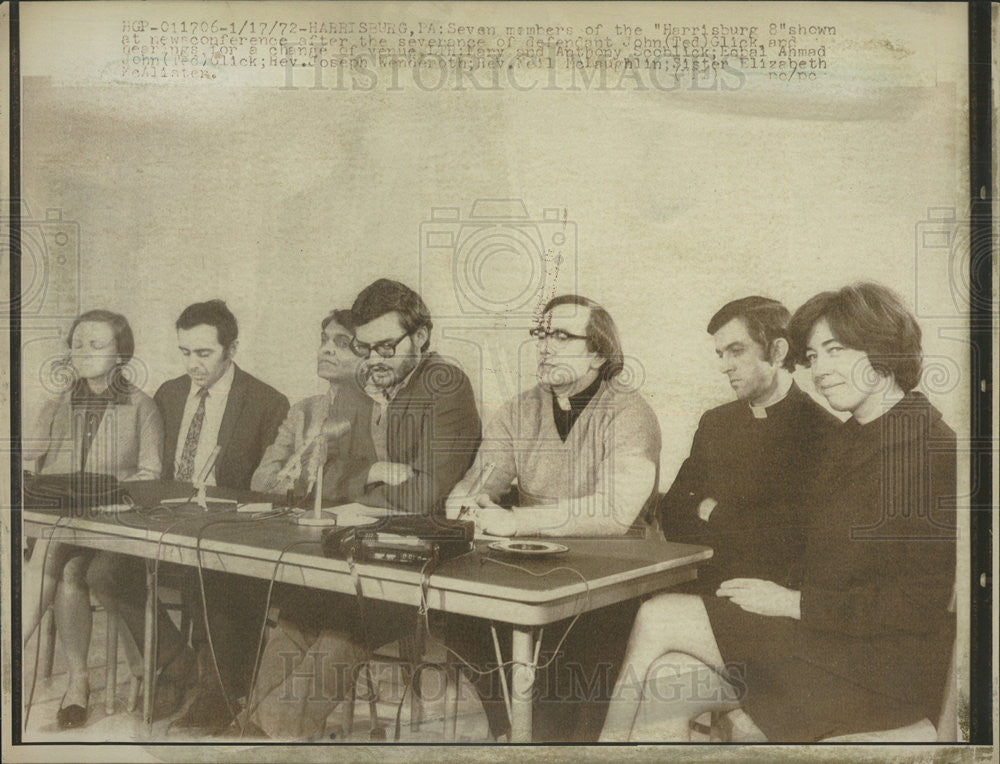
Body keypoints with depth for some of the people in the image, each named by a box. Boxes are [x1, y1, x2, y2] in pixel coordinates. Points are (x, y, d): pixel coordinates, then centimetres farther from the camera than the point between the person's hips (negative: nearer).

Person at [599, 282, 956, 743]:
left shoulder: (930, 450, -13)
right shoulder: (846, 440, 16)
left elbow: (918, 606, -16)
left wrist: (795, 603, -16)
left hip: (882, 668, -8)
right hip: (823, 635, 8)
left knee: (656, 618, -12)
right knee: (663, 681, -13)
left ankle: (610, 740, 6)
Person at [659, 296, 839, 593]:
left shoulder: (822, 432, -6)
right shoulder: (714, 422, 16)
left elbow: (790, 533, -15)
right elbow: (672, 513, 13)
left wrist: (716, 514, -4)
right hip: (702, 584, 6)